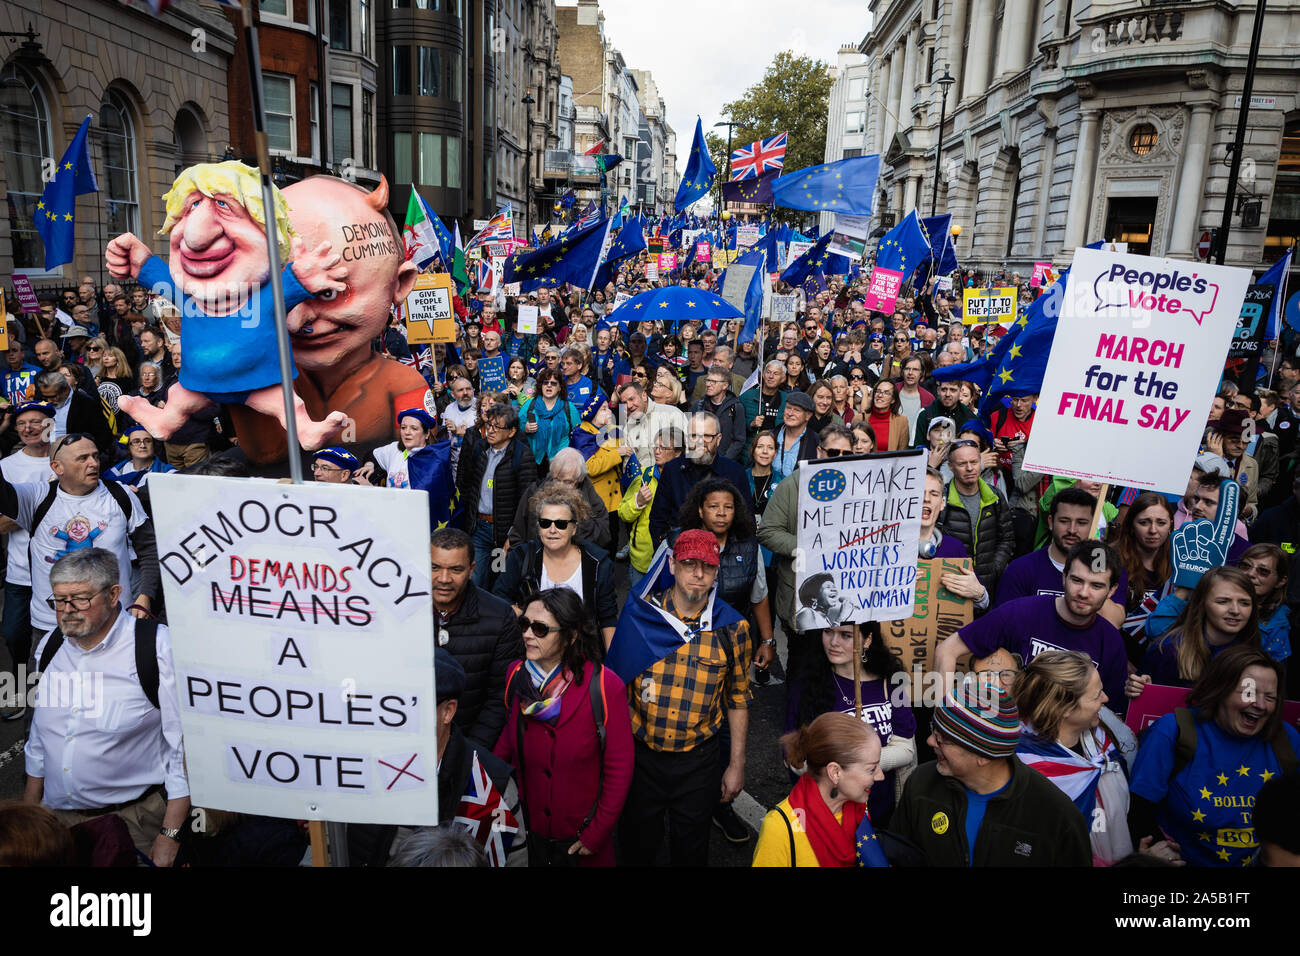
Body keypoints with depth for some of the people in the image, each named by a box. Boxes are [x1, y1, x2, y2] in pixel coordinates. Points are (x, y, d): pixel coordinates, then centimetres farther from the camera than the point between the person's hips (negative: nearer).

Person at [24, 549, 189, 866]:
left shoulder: (158, 647, -15)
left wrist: (170, 836, -16)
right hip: (58, 814, 6)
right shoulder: (50, 646, 5)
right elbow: (39, 734, 18)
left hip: (134, 816, -5)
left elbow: (182, 744, -15)